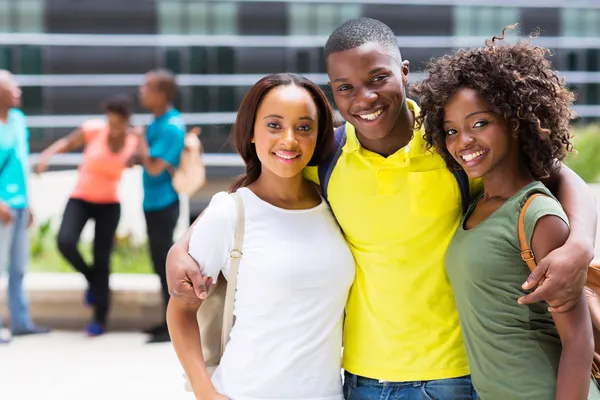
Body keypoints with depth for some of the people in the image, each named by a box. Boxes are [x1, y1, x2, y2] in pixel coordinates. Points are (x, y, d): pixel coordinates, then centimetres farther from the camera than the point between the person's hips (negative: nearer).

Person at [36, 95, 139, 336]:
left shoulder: (133, 142, -11)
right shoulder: (94, 129, -15)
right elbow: (67, 143, -5)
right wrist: (46, 155, -22)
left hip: (109, 205, 0)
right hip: (80, 200, 0)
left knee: (101, 261, -4)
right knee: (65, 242, -25)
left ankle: (100, 320, 12)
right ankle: (91, 278, 7)